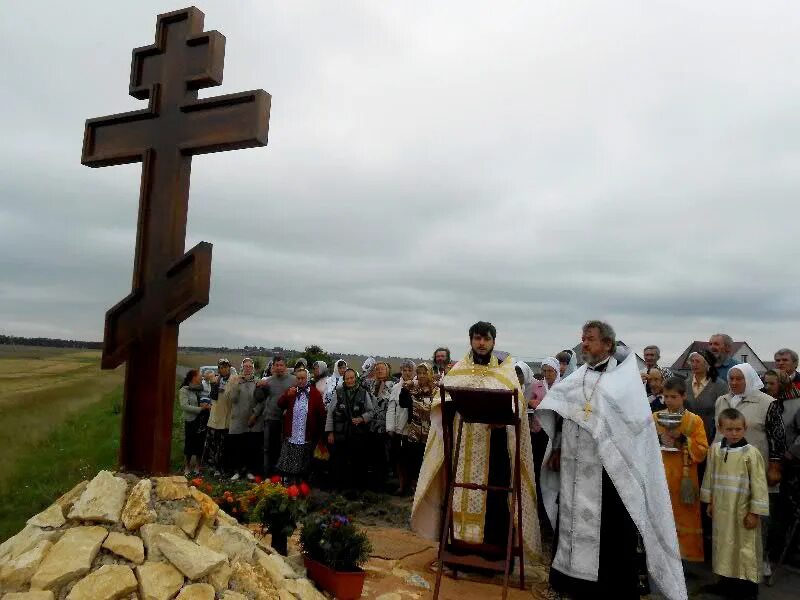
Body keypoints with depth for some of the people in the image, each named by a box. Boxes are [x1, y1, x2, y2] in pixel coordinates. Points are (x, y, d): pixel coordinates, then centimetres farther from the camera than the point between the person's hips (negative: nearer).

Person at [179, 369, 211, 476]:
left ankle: (196, 466, 21)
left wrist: (208, 405, -11)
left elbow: (209, 401, 12)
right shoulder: (184, 390, -5)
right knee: (189, 444, 2)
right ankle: (187, 467, 16)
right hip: (191, 421, -4)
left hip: (202, 421, 4)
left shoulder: (201, 389, 9)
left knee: (200, 444, 8)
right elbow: (184, 406, -15)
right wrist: (200, 408, -18)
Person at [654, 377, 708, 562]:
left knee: (684, 518, 2)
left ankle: (686, 555, 13)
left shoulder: (695, 420, 0)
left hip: (683, 479, -1)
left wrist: (683, 439, -16)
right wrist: (657, 440, -11)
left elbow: (702, 452, -5)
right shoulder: (654, 418, 6)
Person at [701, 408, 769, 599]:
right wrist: (709, 502, 11)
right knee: (724, 544, 15)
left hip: (742, 510, -4)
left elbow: (759, 484, -11)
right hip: (721, 508, 5)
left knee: (745, 547, 5)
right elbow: (709, 476, 9)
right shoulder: (715, 449, 0)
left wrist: (755, 512, -11)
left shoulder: (751, 452, -14)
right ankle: (728, 578, 31)